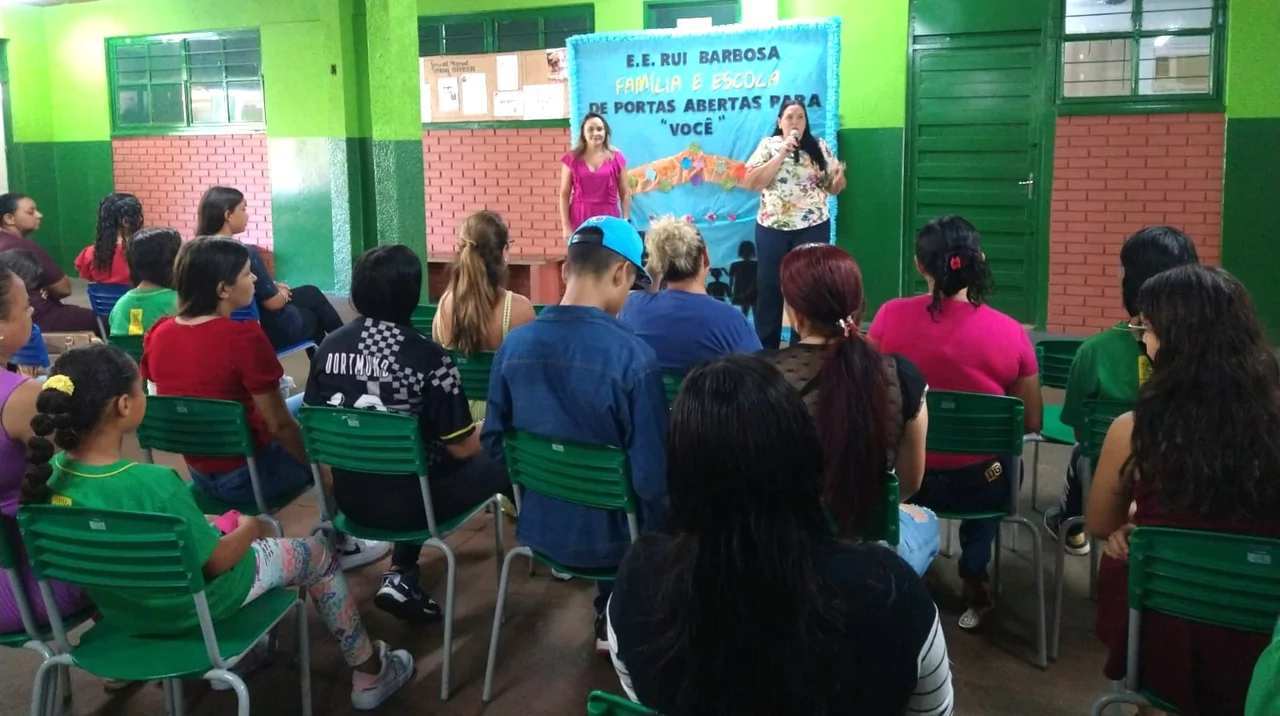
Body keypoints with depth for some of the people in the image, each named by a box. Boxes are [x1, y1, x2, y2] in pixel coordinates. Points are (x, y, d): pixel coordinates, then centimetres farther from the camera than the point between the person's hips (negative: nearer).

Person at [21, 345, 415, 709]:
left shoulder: (51, 472, -15)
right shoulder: (153, 483, -35)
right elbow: (216, 561, -22)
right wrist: (250, 528, -1)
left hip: (120, 609, 7)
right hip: (189, 609, -6)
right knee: (317, 554, 14)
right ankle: (369, 674, 29)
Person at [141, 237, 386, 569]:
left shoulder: (158, 333, -4)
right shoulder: (243, 337, -24)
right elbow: (279, 425, -19)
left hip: (199, 470, 7)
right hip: (247, 474, -7)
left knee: (301, 404, 25)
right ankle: (337, 543, 24)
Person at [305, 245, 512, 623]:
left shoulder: (328, 348, -4)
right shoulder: (428, 357, -19)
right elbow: (462, 448, -15)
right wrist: (485, 431, 8)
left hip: (350, 498, 5)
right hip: (407, 503, -5)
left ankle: (401, 576, 20)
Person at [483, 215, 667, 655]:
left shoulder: (514, 345, -9)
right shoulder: (632, 356, -25)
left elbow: (495, 445, 1)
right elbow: (652, 476, -23)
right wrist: (655, 534, -3)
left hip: (537, 526, 5)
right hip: (607, 535, -5)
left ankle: (610, 619, 37)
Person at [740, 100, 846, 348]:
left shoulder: (820, 147, 5)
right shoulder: (768, 145, 2)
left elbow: (834, 187, 8)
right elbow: (751, 182, -9)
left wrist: (838, 178, -16)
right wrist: (782, 154, -13)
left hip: (812, 228, 0)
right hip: (772, 228, 0)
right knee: (768, 288, 5)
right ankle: (765, 350, 17)